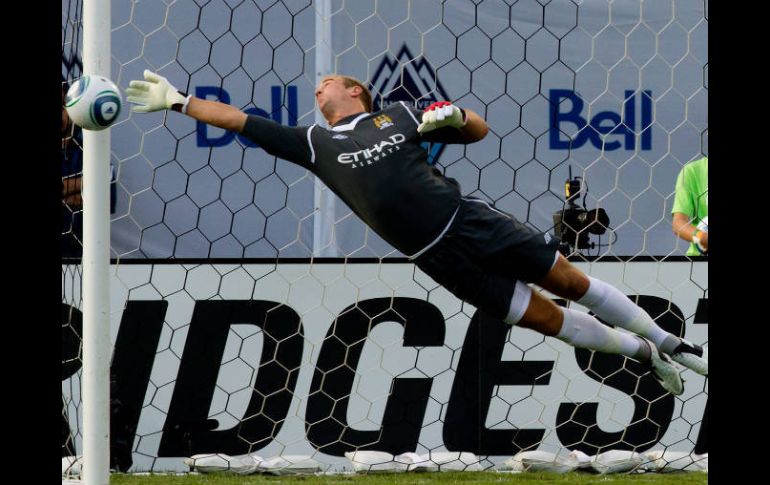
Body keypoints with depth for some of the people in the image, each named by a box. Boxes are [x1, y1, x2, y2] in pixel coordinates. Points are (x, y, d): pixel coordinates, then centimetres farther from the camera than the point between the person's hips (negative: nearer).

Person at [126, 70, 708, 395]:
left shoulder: (400, 114, 11)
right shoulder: (315, 142, 12)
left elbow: (479, 130, 13)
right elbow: (243, 122, 9)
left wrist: (452, 115, -8)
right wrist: (179, 101, 5)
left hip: (465, 218, 0)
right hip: (440, 258, 0)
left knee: (569, 281, -1)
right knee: (546, 318, -2)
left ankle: (666, 340, 12)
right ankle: (645, 353, 12)